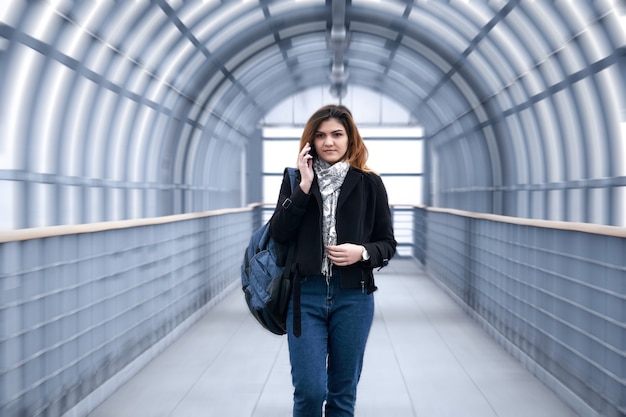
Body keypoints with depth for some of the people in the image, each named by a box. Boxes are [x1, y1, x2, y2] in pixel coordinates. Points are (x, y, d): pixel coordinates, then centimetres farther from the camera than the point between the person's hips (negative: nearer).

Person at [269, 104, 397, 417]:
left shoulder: (370, 184, 2)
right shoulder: (296, 179, 5)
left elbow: (387, 243, 6)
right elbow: (278, 233, -7)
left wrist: (362, 252, -14)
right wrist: (304, 187, -13)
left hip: (353, 297, 0)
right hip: (306, 295, 0)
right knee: (310, 390, -3)